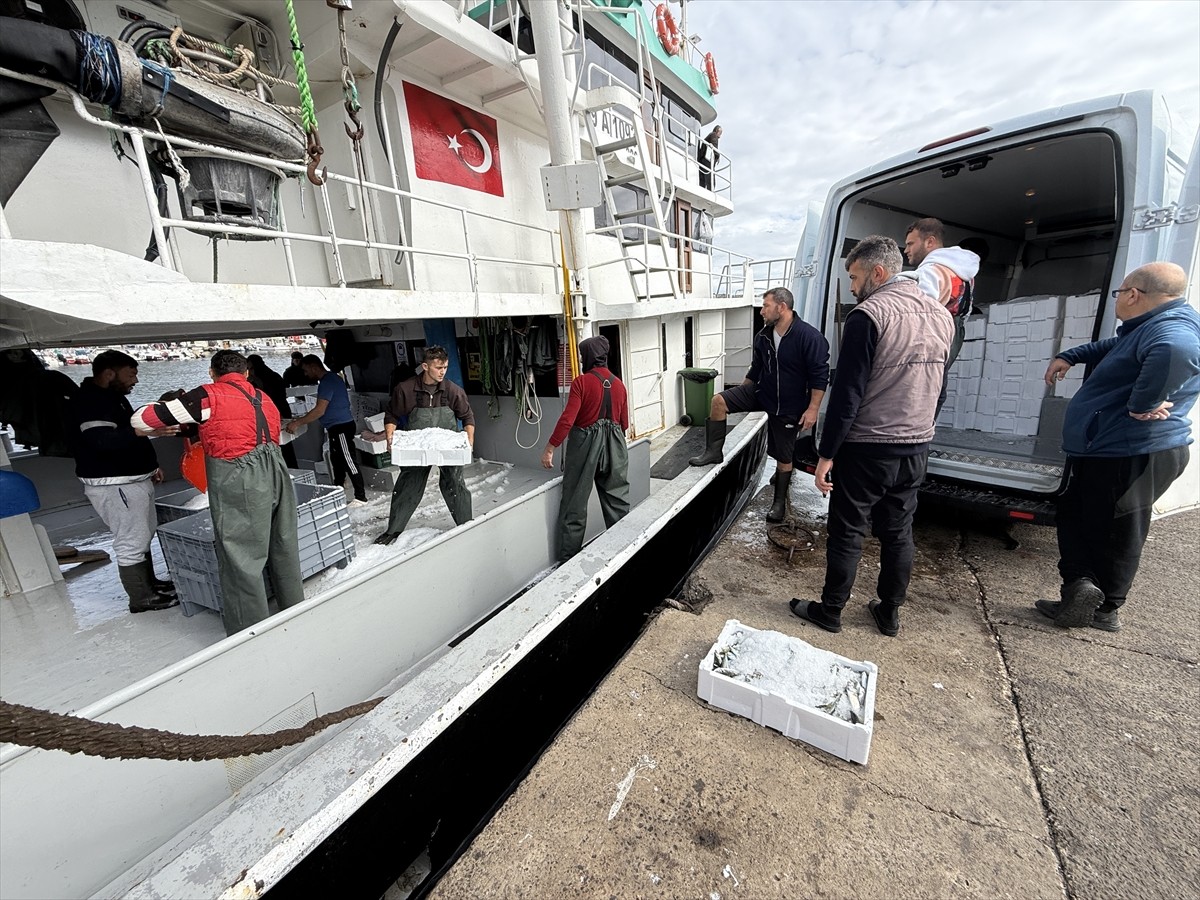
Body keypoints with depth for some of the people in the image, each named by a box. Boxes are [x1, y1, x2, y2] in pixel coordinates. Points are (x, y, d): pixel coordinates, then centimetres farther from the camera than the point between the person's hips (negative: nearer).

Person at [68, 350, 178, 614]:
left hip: (134, 479, 11)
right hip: (113, 485, -11)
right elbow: (102, 441, -33)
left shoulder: (112, 396, 15)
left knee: (143, 535, 19)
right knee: (131, 542, -4)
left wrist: (149, 466, 23)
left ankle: (149, 582, 32)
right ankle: (142, 598, 7)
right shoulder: (89, 401, -18)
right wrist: (144, 430, -45)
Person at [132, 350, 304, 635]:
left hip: (240, 484, -6)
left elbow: (142, 419, 0)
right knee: (284, 550, 17)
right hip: (276, 474, 7)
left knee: (241, 561, 3)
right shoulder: (264, 399, 16)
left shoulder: (209, 396, -3)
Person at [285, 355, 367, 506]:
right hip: (337, 427, 11)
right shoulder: (330, 378, 15)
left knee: (348, 461, -7)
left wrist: (298, 423, -19)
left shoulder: (327, 382, -17)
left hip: (341, 427, -11)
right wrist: (302, 418, 20)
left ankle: (360, 497, -3)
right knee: (337, 460, 18)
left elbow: (320, 410, -23)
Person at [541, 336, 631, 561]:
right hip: (614, 446, 5)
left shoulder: (582, 382, -11)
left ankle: (569, 559, 12)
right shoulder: (618, 384, 5)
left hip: (585, 443, -5)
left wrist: (550, 447, -14)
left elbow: (568, 418, -19)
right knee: (617, 500, 14)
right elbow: (624, 423, 11)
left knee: (575, 502, 5)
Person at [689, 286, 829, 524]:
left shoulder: (809, 336, -19)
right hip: (761, 393, 5)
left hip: (789, 406, -5)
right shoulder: (763, 336, 1)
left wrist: (812, 409, -20)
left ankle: (779, 502, 25)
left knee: (783, 457, 6)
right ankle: (714, 451, -2)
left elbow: (820, 375, -17)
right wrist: (739, 393, 17)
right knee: (719, 401, -14)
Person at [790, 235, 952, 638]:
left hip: (868, 449, -7)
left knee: (847, 533, 6)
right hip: (916, 448, 7)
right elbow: (932, 386, 17)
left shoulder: (868, 315, -16)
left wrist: (826, 454, -15)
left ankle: (830, 611, 21)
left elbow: (847, 393, -19)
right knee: (898, 532, 17)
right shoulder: (941, 315, 10)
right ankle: (890, 612, 31)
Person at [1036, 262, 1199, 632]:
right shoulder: (1148, 328, 15)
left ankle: (1106, 609, 9)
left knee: (1113, 534, -1)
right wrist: (1068, 357, 26)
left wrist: (1141, 404, -33)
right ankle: (1081, 590, 19)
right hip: (1109, 450, 10)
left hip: (1131, 454, -10)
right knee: (1074, 513, 15)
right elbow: (1112, 347, 37)